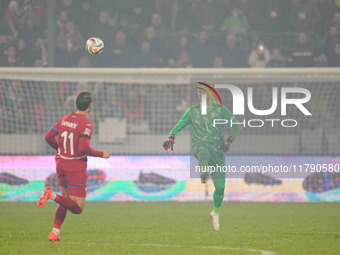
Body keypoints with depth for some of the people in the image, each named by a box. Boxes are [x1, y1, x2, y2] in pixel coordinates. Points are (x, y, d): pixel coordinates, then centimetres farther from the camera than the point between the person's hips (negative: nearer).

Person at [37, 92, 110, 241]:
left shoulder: (64, 119, 5)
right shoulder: (86, 124, -16)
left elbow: (48, 137, 7)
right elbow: (83, 147, -25)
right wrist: (101, 155, -10)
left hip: (61, 164, 7)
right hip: (76, 167, -7)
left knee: (66, 200, 21)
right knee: (78, 208, -1)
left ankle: (55, 232, 8)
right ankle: (52, 195, -24)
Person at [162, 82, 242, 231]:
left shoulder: (221, 110, 8)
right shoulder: (192, 111, 12)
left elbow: (236, 126, 6)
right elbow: (179, 125, 12)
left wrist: (229, 141, -11)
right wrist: (171, 137, -10)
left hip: (217, 149, 1)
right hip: (199, 145, -1)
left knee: (220, 187, -1)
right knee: (204, 153, -42)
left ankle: (215, 213, 21)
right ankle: (203, 175, -67)